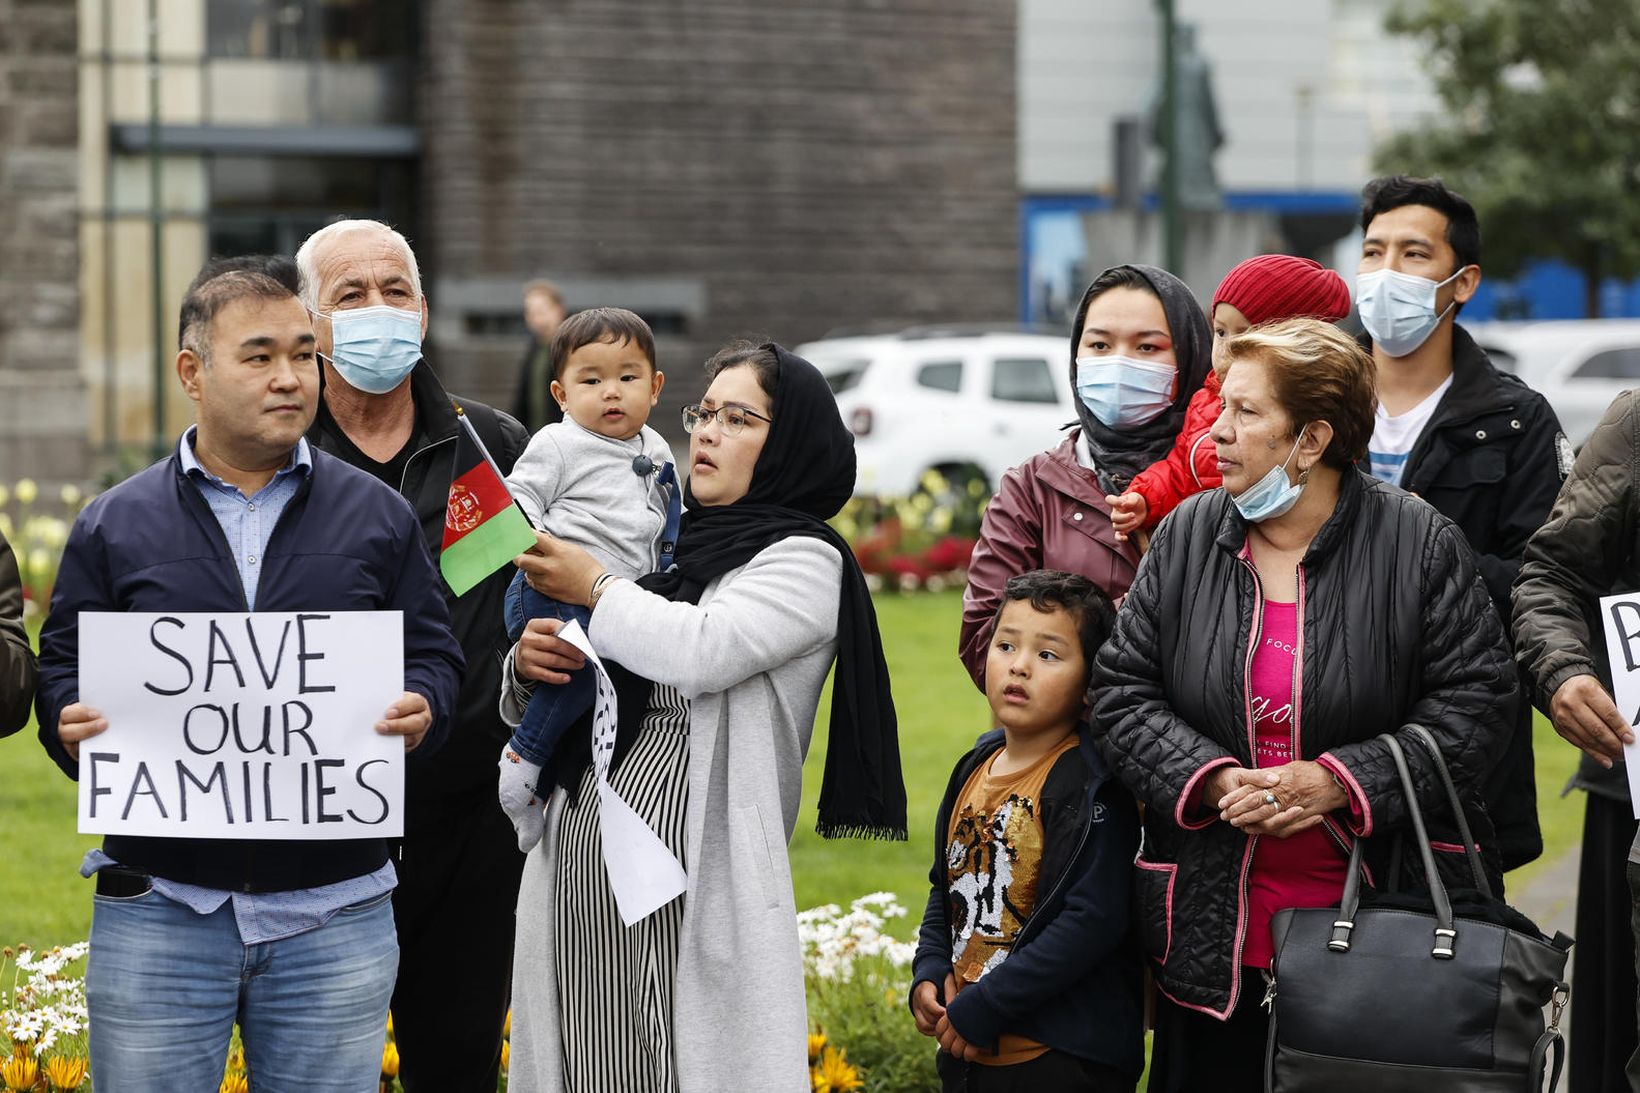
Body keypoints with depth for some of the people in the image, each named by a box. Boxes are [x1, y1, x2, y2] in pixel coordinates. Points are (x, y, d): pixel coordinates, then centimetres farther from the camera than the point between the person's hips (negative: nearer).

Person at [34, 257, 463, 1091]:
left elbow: (434, 658, 8)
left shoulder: (377, 517, 8)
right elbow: (62, 673, 7)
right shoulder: (114, 527, 7)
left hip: (336, 910, 1)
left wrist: (420, 710, -13)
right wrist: (72, 726, -14)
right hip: (159, 907, 0)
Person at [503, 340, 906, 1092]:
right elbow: (544, 711, 22)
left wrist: (594, 591, -7)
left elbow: (706, 651, -20)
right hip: (575, 862, 6)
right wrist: (527, 665, -1)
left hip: (689, 880, -6)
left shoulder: (804, 559, -1)